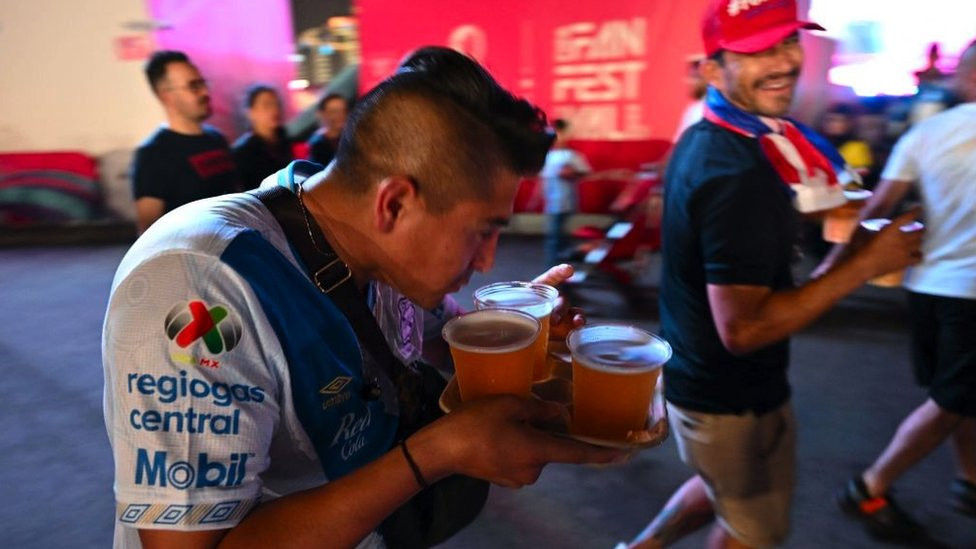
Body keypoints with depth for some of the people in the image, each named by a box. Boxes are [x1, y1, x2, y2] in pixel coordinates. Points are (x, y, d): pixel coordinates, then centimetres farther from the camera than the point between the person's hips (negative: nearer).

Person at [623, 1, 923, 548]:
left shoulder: (703, 140, 1)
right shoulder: (739, 173, -29)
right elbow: (742, 328, -31)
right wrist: (867, 262, -25)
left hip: (696, 377, 9)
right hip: (732, 399, -9)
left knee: (724, 491, 34)